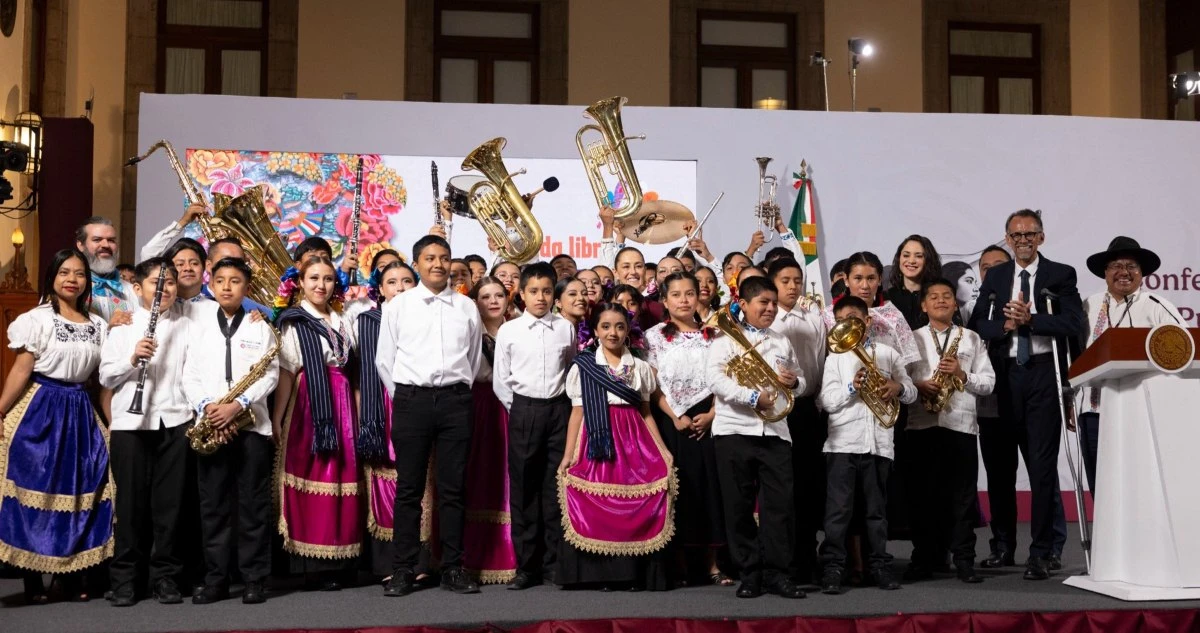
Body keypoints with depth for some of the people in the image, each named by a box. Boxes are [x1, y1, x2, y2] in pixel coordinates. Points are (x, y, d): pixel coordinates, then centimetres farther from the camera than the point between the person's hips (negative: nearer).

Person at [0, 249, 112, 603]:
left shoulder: (99, 325, 9)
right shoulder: (37, 318, -4)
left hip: (81, 412, 4)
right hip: (41, 409, -4)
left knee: (80, 491, 3)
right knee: (35, 488, -3)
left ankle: (73, 574, 13)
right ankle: (33, 579, 6)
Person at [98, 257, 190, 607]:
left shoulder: (185, 323, 12)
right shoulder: (123, 326, 8)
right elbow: (106, 377, 3)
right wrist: (132, 358, -14)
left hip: (174, 420, 1)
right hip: (131, 421, -1)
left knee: (170, 501, 2)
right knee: (131, 500, 1)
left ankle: (166, 575, 11)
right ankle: (124, 577, 10)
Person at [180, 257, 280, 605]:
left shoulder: (260, 325, 6)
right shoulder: (197, 324, 11)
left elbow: (271, 373, -2)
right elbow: (189, 373, 6)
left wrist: (239, 403, -15)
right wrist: (205, 406, -12)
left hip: (252, 423, -2)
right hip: (210, 424, 2)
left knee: (253, 504, 1)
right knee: (213, 504, 5)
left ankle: (255, 579, 7)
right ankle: (215, 579, 12)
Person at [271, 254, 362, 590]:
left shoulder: (343, 323, 17)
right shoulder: (293, 322, 2)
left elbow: (351, 370, 15)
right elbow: (285, 373, -5)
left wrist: (354, 412, 6)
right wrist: (276, 417, -11)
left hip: (341, 405, 5)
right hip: (308, 405, -5)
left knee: (341, 475, 3)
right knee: (311, 474, -5)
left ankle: (339, 559, 10)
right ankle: (314, 563, 1)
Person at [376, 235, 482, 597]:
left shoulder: (467, 307, 9)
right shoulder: (398, 306, 5)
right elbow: (384, 359, 8)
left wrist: (461, 393, 12)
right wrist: (403, 398, 6)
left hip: (455, 400, 1)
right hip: (412, 400, -1)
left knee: (452, 488, 4)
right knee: (409, 488, 2)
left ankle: (453, 569, 11)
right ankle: (403, 570, 8)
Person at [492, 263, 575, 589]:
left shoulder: (566, 328, 5)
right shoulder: (508, 330, 2)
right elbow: (500, 380, 5)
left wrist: (566, 403, 5)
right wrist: (517, 409, 2)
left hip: (559, 409, 1)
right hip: (523, 410, -1)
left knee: (556, 487, 3)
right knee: (523, 488, 2)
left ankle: (555, 562, 11)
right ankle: (526, 565, 8)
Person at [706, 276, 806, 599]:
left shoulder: (782, 342, 18)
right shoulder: (726, 339, 1)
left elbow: (801, 381, 24)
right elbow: (714, 379, -13)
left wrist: (794, 382, 0)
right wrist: (754, 397, -22)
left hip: (775, 431, 4)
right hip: (734, 430, -3)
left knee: (780, 503, -1)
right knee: (739, 506, 2)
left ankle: (776, 572, 7)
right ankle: (749, 574, 11)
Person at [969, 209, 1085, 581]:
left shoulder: (1061, 275, 4)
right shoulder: (995, 278, 14)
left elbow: (1073, 324, -9)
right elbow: (977, 326, 6)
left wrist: (1030, 319, -18)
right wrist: (1007, 324, -12)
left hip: (1045, 373, -3)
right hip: (1007, 376, 3)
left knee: (1043, 462, -5)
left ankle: (1040, 553, 0)